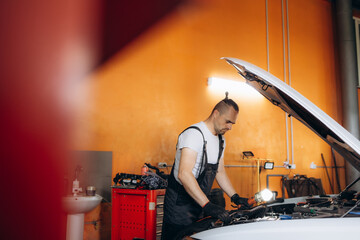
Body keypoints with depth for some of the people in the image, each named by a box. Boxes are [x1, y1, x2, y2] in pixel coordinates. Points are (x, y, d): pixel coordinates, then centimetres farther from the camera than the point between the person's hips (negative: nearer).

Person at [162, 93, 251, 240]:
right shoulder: (194, 134, -19)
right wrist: (207, 205, -35)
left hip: (199, 203, 9)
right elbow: (184, 174, -30)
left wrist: (235, 197, 10)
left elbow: (220, 172, 22)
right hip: (180, 204, -9)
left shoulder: (220, 140, 13)